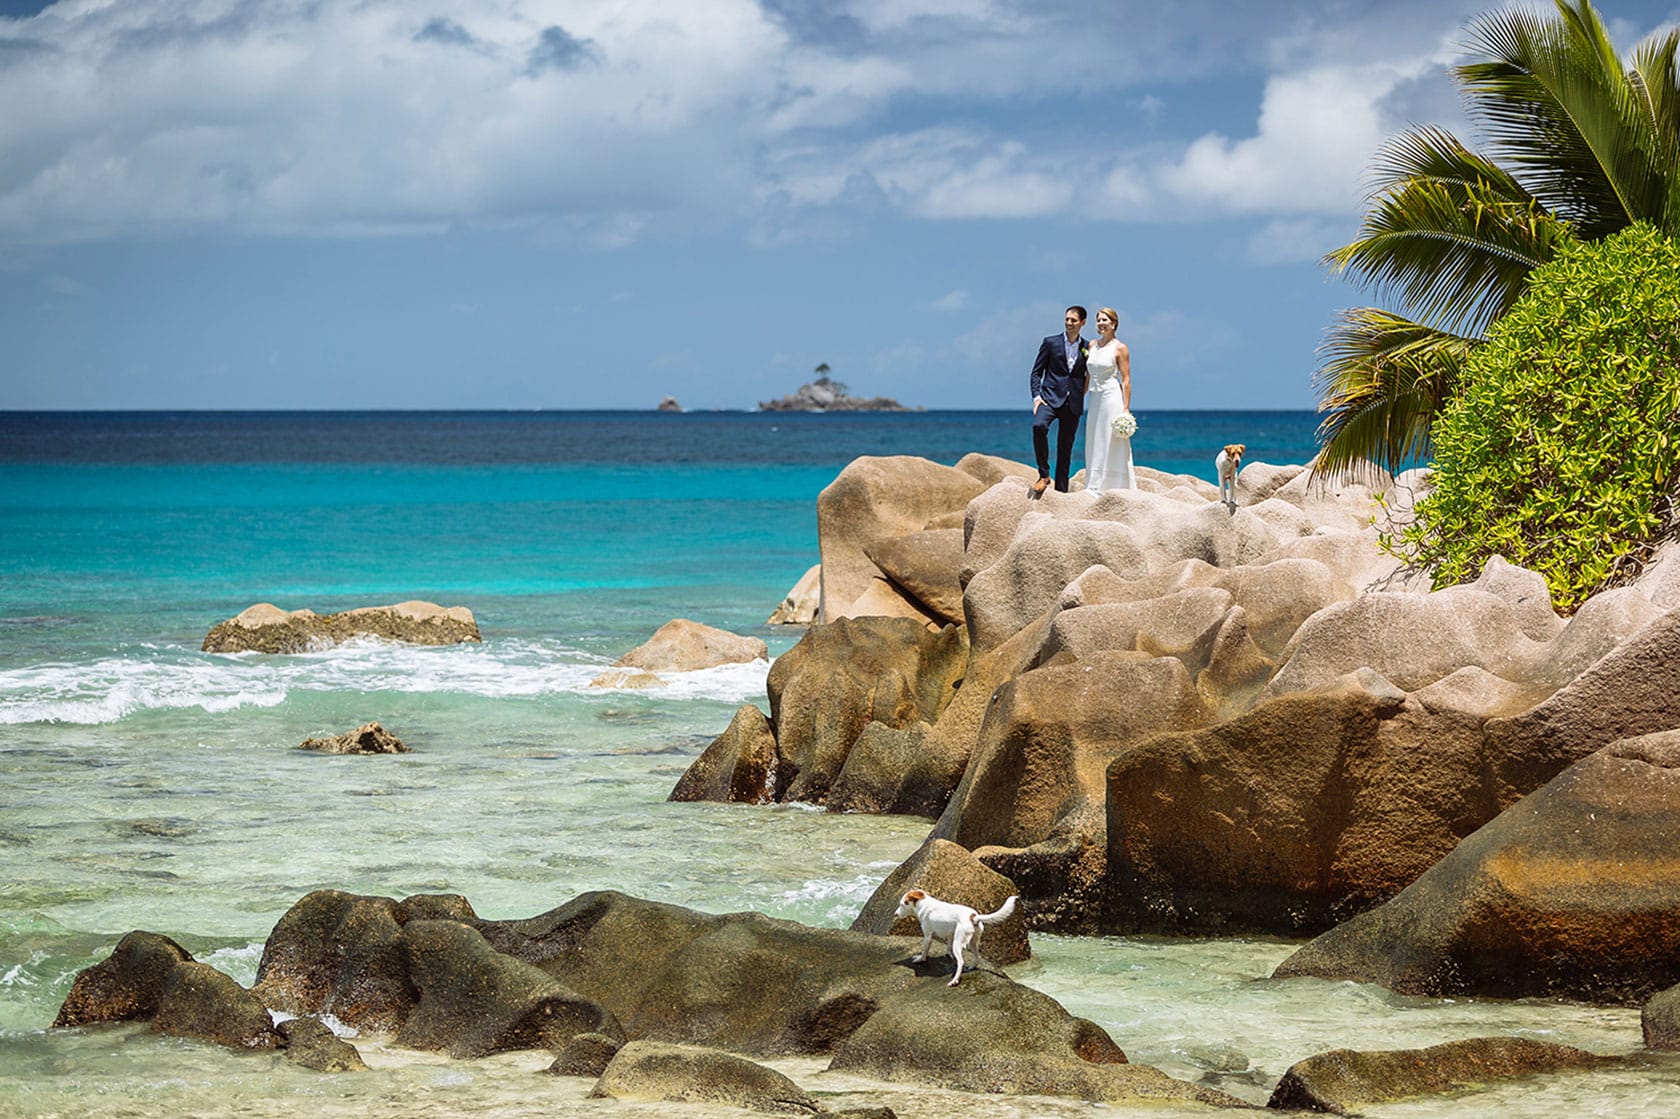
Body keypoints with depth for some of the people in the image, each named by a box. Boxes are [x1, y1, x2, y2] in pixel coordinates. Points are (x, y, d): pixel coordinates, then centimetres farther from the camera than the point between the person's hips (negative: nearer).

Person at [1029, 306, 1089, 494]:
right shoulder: (1051, 343, 5)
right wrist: (1036, 396, -8)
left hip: (1073, 404, 2)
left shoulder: (1087, 348, 10)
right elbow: (1036, 372, 5)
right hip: (1050, 398, -2)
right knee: (1039, 426, -31)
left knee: (1065, 451, 4)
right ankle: (1044, 474, -20)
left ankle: (1061, 491, 12)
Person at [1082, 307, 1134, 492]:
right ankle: (1096, 488, 11)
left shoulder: (1120, 348, -6)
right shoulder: (1092, 346, 12)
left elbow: (1126, 380, -9)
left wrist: (1126, 409, -14)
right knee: (1094, 446, 7)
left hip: (1112, 398, -7)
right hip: (1095, 399, 7)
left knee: (1112, 446, -6)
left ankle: (1116, 490, -4)